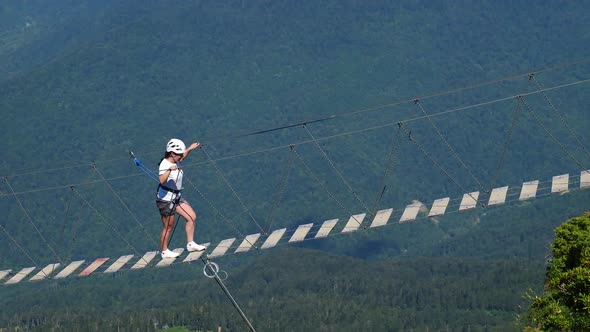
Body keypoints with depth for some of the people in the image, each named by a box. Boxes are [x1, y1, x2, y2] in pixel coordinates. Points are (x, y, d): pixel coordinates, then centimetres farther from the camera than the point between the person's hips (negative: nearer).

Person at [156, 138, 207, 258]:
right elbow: (162, 180, -46)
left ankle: (191, 244, 19)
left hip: (176, 197, 9)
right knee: (168, 227, 4)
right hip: (166, 200, -9)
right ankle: (164, 252, 22)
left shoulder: (174, 161, 0)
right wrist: (169, 170, -59)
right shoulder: (165, 165, -27)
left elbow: (181, 158, 27)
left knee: (192, 217, 8)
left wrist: (190, 149, 23)